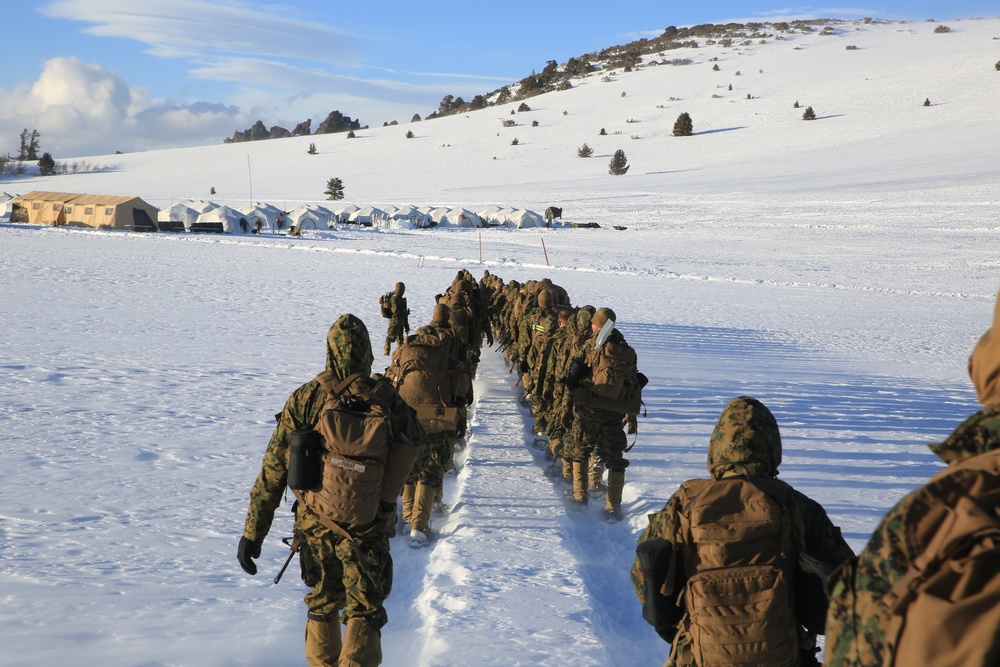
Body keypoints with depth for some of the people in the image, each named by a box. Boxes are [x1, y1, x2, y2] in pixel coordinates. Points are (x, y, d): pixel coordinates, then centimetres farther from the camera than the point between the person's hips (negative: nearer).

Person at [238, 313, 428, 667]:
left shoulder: (304, 398, -10)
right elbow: (417, 442, 4)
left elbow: (273, 469, -7)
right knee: (364, 611, 11)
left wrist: (252, 532, -1)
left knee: (321, 604, 22)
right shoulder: (387, 398, -12)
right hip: (369, 527, -1)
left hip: (315, 523, 2)